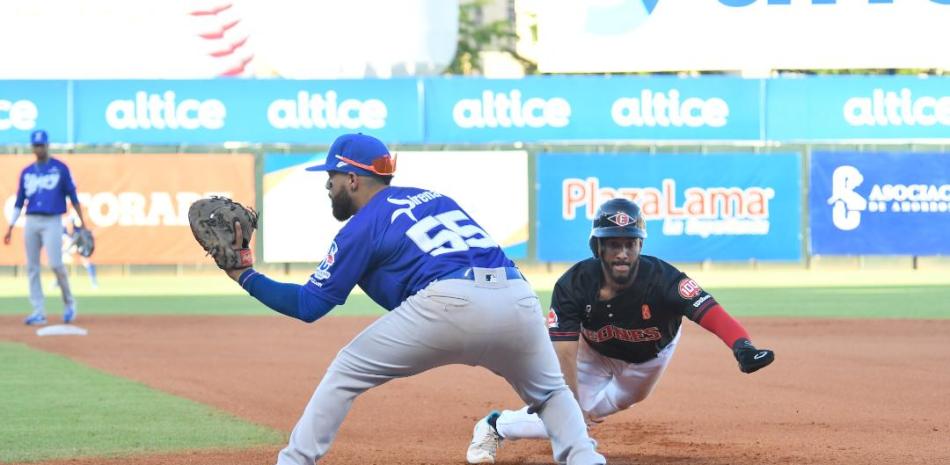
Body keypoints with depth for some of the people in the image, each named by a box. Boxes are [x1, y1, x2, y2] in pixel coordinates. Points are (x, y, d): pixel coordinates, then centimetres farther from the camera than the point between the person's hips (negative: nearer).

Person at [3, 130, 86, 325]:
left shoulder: (60, 168, 3)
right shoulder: (27, 172, 13)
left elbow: (73, 196, 2)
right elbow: (19, 201, 14)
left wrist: (82, 223, -3)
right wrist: (10, 227, 7)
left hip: (52, 221, -4)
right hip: (31, 222, 4)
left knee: (55, 263, -15)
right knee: (32, 267, 0)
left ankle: (69, 302, 6)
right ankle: (38, 312, 3)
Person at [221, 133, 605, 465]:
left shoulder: (363, 225, 14)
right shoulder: (436, 198, 32)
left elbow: (309, 305, 12)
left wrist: (244, 275, 18)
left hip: (451, 302, -5)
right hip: (518, 296, 5)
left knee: (345, 373, 12)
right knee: (551, 394, 28)